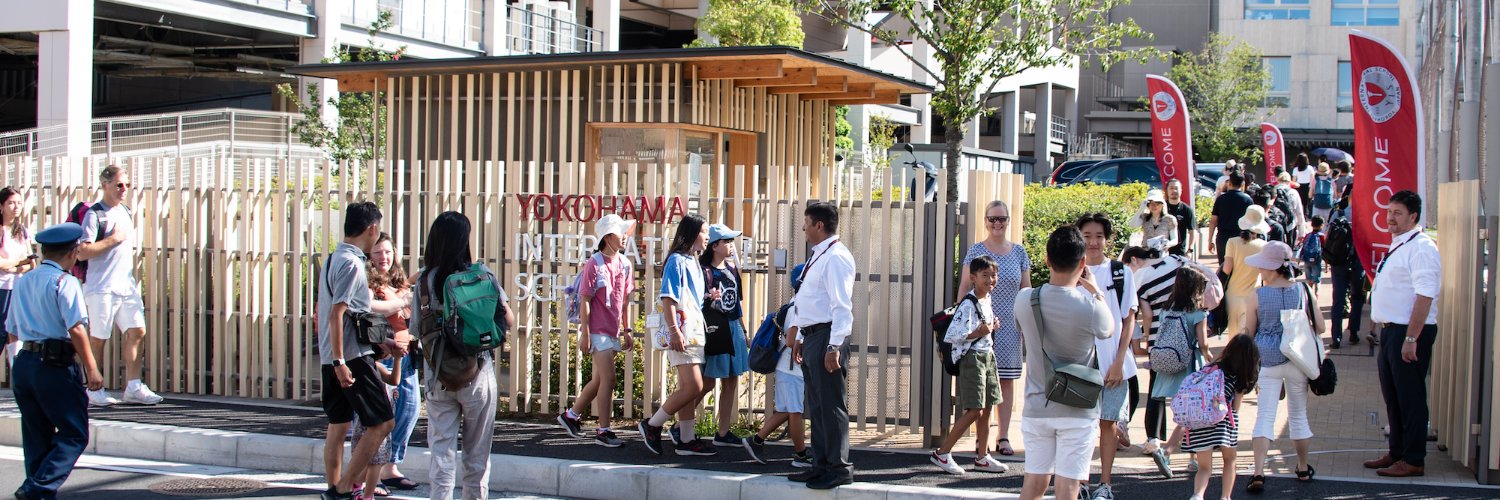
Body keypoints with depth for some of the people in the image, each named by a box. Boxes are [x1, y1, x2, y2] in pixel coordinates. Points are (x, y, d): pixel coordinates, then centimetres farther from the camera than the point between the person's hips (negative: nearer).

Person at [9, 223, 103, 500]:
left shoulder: (22, 282, 14)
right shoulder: (65, 282, -8)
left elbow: (12, 330, 18)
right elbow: (76, 329, -16)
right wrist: (91, 369, -13)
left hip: (23, 362, 7)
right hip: (57, 366, -7)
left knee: (37, 436, 14)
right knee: (74, 435, -2)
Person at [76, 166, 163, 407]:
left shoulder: (126, 212, 16)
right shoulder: (95, 214, -8)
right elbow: (83, 251, -17)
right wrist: (113, 239, -15)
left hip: (127, 285, 7)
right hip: (101, 287, -7)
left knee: (137, 332, 0)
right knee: (98, 339, 1)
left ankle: (133, 387, 4)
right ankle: (93, 390, 10)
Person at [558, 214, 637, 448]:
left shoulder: (625, 264, 8)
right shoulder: (594, 265, -12)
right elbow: (584, 301, -11)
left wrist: (627, 330, 13)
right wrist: (584, 334, -14)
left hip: (614, 332, 8)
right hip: (598, 330, -8)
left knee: (599, 379, 15)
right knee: (608, 379, -9)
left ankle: (572, 415, 31)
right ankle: (604, 431, -2)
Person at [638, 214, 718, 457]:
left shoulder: (694, 263, 19)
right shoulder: (677, 261, -9)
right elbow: (667, 299, -16)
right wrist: (674, 331, -22)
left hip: (694, 333, 10)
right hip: (682, 335, -10)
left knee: (688, 388, 9)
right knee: (693, 387, -14)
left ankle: (687, 440, 12)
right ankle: (652, 425, -3)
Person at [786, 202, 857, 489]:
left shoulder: (835, 257, -14)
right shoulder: (818, 256, 18)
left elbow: (842, 305, -20)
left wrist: (834, 346, -25)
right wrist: (801, 337, 22)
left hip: (827, 338, -11)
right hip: (812, 337, 11)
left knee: (832, 406, -5)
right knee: (816, 406, 14)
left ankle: (839, 468, 1)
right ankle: (821, 465, 21)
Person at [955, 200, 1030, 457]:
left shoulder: (1019, 252, 9)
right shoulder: (976, 251, 2)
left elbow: (1026, 289, 12)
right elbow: (965, 287, 1)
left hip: (1009, 325, 2)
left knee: (1007, 380, 5)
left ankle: (1004, 437, 11)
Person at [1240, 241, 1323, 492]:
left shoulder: (1258, 295, -9)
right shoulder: (1303, 290, -5)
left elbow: (1247, 332, -1)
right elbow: (1319, 327, 0)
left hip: (1267, 361, -2)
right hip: (1297, 359, 2)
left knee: (1264, 417, 2)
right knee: (1298, 415, 17)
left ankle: (1259, 473, -8)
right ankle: (1304, 469, 29)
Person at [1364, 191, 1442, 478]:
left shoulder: (1421, 248, -16)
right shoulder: (1397, 247, 15)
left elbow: (1425, 296, -22)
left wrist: (1411, 339, -25)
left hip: (1410, 332, -10)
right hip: (1390, 330, 10)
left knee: (1410, 397, -2)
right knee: (1392, 396, 16)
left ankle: (1413, 461, 6)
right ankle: (1397, 453, 26)